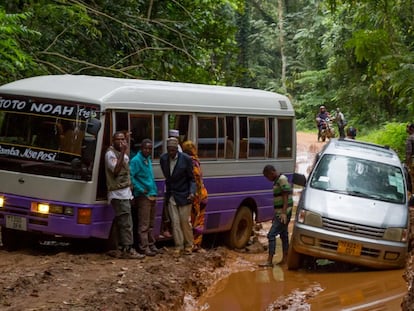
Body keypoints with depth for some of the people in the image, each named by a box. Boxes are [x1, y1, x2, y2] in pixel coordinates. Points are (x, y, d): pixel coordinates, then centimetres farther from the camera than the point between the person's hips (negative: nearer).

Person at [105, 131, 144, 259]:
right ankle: (128, 249, -12)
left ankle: (121, 249, 12)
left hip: (125, 193, 9)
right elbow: (115, 170, -23)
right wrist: (123, 153, -26)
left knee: (122, 223, 9)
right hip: (118, 193, -9)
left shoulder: (123, 154, 19)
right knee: (126, 223, -12)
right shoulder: (110, 153, -9)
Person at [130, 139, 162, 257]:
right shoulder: (136, 160, -11)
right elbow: (130, 177, -19)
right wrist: (140, 189, -20)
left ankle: (151, 245, 22)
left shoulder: (148, 160, 15)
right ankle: (143, 247, -4)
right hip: (143, 197, -9)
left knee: (151, 224, 14)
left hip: (151, 195, 9)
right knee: (144, 224, -7)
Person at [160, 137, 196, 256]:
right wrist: (167, 191, 7)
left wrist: (192, 192, -20)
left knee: (185, 221, 2)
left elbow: (191, 178, -6)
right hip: (171, 196, 3)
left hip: (183, 196, -3)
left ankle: (188, 246, 17)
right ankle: (179, 246, 9)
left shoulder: (186, 159, -13)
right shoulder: (163, 158, -2)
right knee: (175, 222, 3)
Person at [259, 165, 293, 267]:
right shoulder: (277, 181, 15)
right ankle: (285, 258, 20)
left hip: (283, 213, -10)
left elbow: (285, 197, -20)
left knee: (271, 235, -12)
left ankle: (269, 261, -13)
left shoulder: (282, 180, -14)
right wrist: (275, 215, 23)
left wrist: (284, 213, -26)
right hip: (279, 213, 10)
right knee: (283, 235, 14)